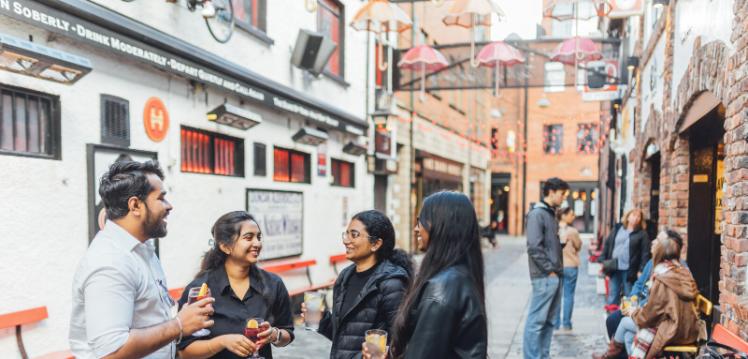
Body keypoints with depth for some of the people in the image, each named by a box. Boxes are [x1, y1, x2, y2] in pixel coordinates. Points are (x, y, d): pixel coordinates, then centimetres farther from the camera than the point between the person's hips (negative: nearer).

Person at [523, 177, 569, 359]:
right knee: (537, 320, -5)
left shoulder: (551, 213, 16)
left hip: (554, 276, 9)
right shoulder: (537, 214, -12)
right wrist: (549, 270, -15)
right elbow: (534, 247, -19)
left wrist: (557, 270, 11)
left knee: (549, 320, 13)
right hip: (545, 277, -9)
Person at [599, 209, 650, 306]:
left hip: (629, 271, -3)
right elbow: (607, 244, 11)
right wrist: (602, 261, 2)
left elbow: (645, 253, -7)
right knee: (612, 298, 11)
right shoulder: (617, 229, 11)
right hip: (614, 269, 4)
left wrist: (641, 270, -14)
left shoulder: (642, 234, -1)